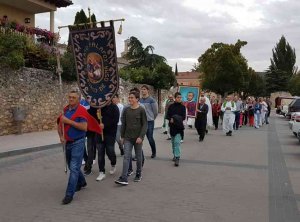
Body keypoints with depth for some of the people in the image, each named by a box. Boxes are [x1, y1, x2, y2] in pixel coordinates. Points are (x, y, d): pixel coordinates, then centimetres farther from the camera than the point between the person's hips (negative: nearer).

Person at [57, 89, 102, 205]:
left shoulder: (81, 110, -12)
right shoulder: (65, 110, 7)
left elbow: (84, 127, -23)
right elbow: (59, 125, 16)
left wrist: (69, 121, -23)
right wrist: (61, 136, 0)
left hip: (78, 142, -7)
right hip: (67, 142, 8)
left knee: (74, 168, -8)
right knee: (71, 166, 20)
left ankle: (69, 194, -5)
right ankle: (81, 182, 43)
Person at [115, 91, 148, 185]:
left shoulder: (141, 110, -6)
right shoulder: (126, 110, 5)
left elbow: (145, 124, -6)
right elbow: (123, 124, 11)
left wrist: (141, 136, -14)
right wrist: (122, 136, 10)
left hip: (138, 138, -2)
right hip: (128, 138, 2)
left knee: (138, 157, 10)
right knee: (126, 157, -5)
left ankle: (138, 174, 28)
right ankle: (124, 178, -8)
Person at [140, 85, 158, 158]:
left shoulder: (151, 100, -8)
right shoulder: (140, 100, 8)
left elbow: (155, 111, -3)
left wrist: (151, 118, 8)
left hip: (149, 122, -5)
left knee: (150, 138, 0)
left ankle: (154, 152, 22)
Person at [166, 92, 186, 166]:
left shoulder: (182, 107, 1)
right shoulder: (171, 106, 6)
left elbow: (183, 117, -4)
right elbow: (167, 116, 4)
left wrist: (176, 119, -19)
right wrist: (170, 119, -17)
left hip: (179, 127, -3)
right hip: (172, 126, 3)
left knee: (177, 142, -14)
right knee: (173, 142, 14)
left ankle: (177, 158, -16)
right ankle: (175, 155, 29)